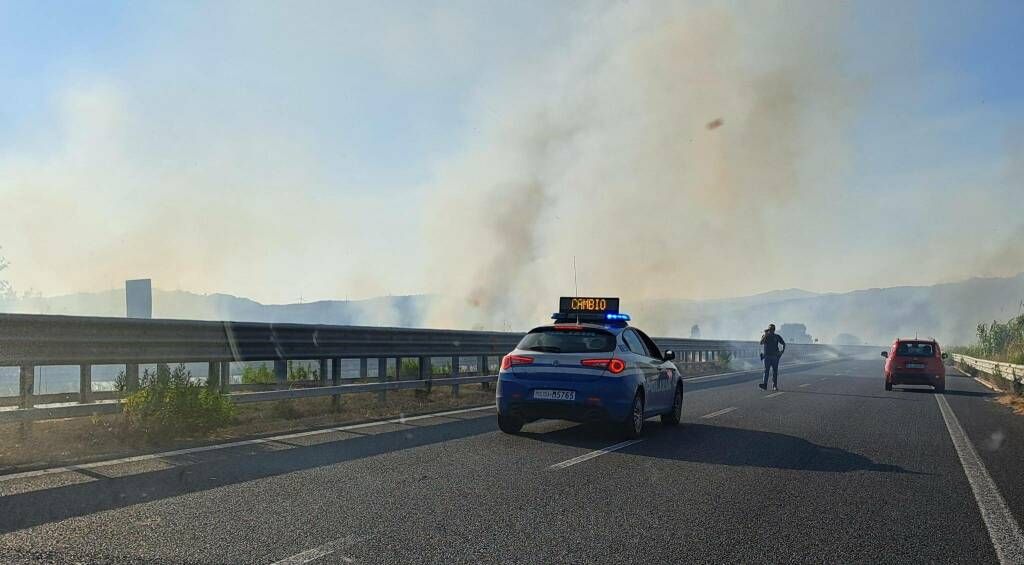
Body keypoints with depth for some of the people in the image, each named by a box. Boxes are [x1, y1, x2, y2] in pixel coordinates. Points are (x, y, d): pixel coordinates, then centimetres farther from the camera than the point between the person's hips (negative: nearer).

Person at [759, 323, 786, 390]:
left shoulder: (777, 336, 7)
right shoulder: (764, 336, 6)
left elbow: (783, 343, 15)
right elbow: (761, 343, -12)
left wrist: (783, 350, -1)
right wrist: (765, 335, -16)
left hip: (775, 356, 1)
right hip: (767, 356, -1)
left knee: (775, 372, 2)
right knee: (766, 371, -10)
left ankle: (775, 386, 7)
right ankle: (764, 385, -18)